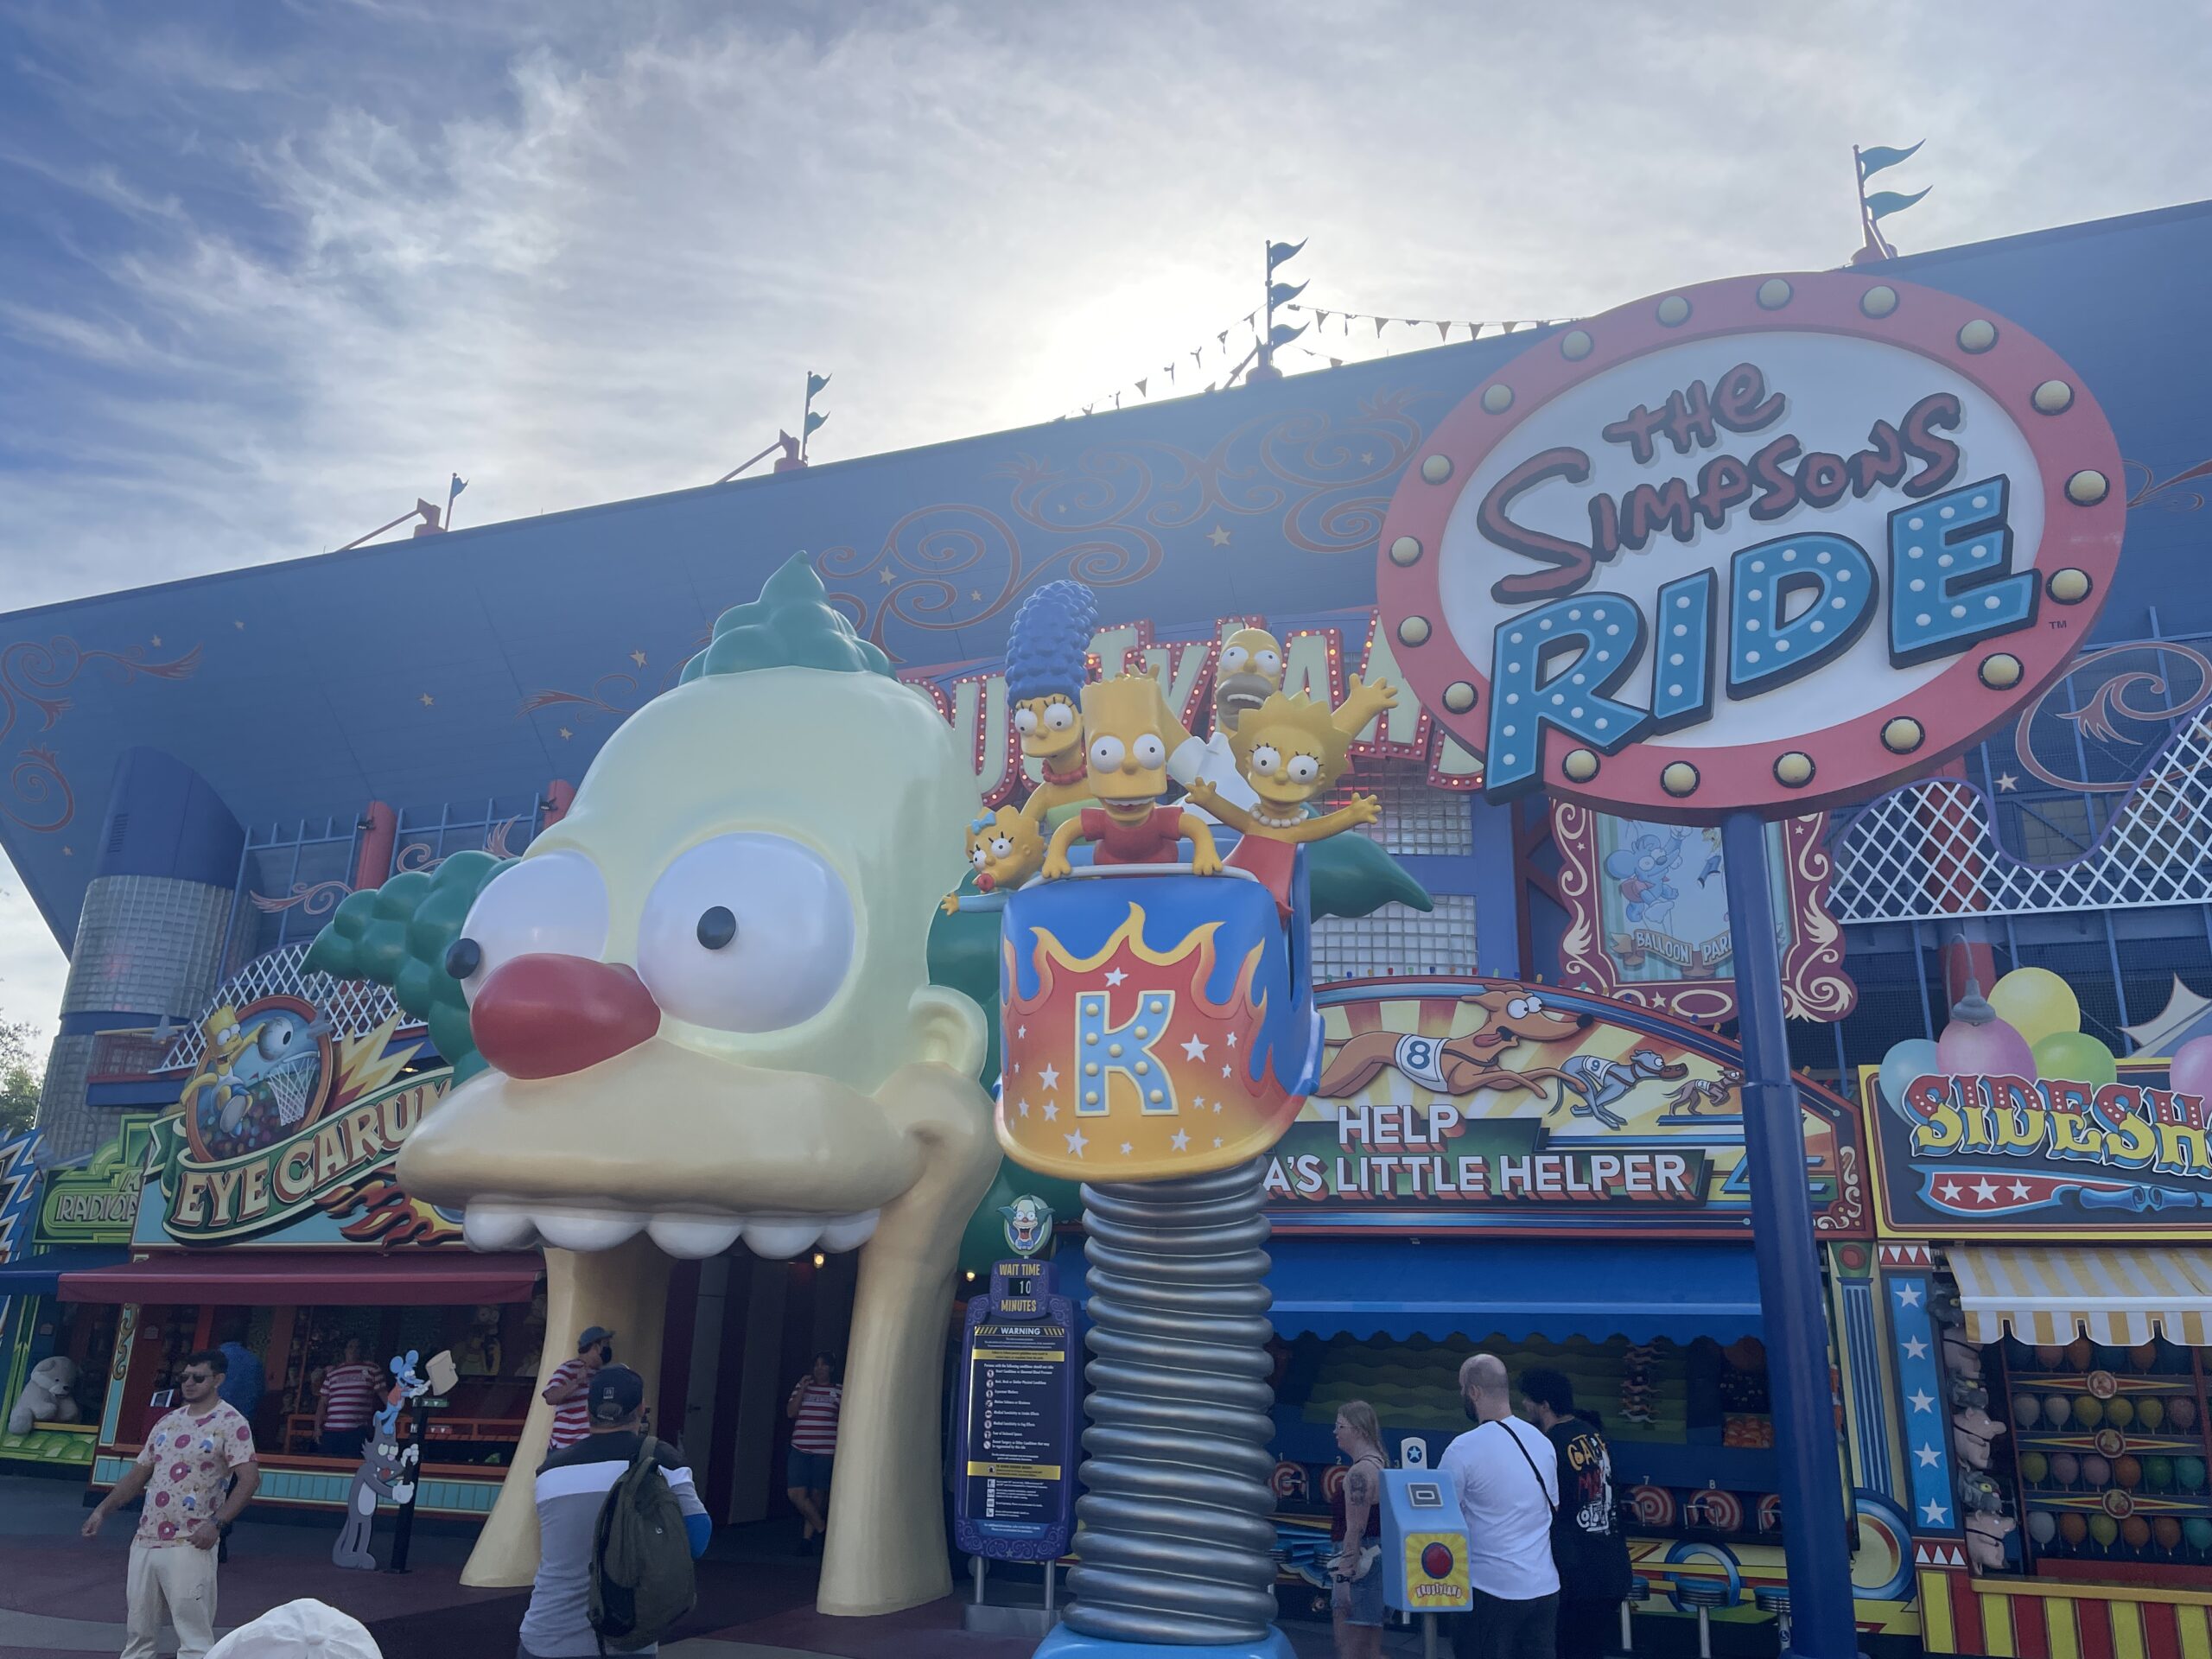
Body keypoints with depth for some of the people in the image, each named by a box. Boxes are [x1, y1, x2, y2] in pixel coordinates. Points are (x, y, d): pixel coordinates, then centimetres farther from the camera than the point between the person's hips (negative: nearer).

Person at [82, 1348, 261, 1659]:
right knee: (138, 1633, 14)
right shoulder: (168, 1422, 13)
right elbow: (139, 1474, 21)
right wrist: (103, 1510, 11)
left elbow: (249, 1479, -16)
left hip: (190, 1546, -7)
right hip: (145, 1541, 7)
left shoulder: (231, 1423, -10)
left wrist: (216, 1524, -24)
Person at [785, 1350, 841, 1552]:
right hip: (800, 1450, 2)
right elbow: (790, 1412, 2)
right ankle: (821, 1527, 12)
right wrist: (802, 1389, -7)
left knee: (817, 1494, 4)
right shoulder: (802, 1386, 10)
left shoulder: (839, 1392, 4)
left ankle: (808, 1535, 24)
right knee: (795, 1493, -8)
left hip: (825, 1451, -2)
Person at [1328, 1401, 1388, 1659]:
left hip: (1358, 1561, -11)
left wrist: (1344, 1579, -21)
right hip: (1376, 1559, 11)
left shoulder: (1359, 1472, -16)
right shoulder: (1378, 1465, 16)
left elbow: (1355, 1531, -21)